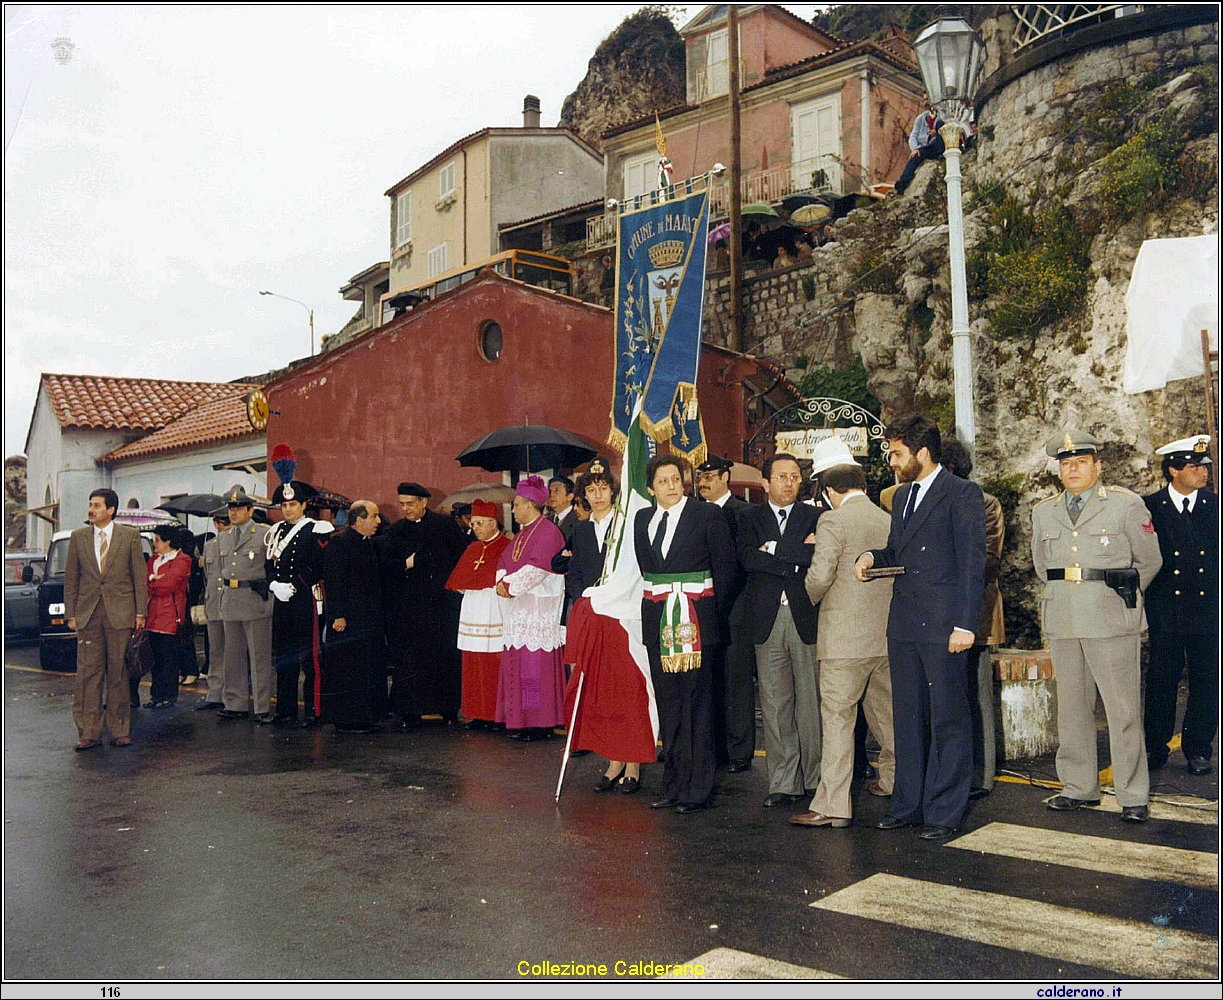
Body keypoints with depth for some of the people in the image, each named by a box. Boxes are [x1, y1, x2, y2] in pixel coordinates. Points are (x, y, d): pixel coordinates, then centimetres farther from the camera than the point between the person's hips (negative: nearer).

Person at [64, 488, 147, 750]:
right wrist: (71, 614, 4)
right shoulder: (78, 537, 10)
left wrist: (140, 612, -1)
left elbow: (139, 575, 4)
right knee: (89, 673, 0)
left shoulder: (130, 536, 4)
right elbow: (70, 578, 11)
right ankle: (89, 733, 5)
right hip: (87, 615, 2)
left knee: (118, 674, 3)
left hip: (120, 613, -2)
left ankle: (119, 731, 10)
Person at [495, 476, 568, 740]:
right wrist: (502, 582, -4)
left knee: (535, 665, -8)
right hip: (517, 609, 9)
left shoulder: (548, 532, -9)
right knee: (516, 664, 9)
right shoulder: (522, 533, 19)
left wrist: (510, 586, -15)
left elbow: (537, 568, -19)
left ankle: (541, 723, -3)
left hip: (538, 609, -9)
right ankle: (520, 721, 15)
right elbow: (504, 561, 15)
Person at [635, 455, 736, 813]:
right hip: (658, 621, 5)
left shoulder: (707, 514, -2)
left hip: (695, 621, -5)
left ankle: (697, 789, 6)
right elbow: (644, 567, 14)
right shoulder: (643, 519, 11)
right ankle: (674, 785, 21)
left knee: (697, 706, -2)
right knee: (668, 704, 11)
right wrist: (659, 602, 6)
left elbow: (725, 565, 1)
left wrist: (712, 610, 1)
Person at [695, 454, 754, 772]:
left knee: (736, 683, 1)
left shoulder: (743, 513, -6)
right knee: (709, 682, 12)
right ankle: (713, 749, 22)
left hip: (734, 611, -6)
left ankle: (739, 752, 9)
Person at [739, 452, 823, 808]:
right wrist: (797, 556, -9)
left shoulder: (815, 516, 8)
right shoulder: (751, 517, 11)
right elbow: (748, 557, -6)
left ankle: (815, 778, 14)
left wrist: (775, 548, -9)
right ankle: (783, 783, 10)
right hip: (767, 619, 1)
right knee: (774, 703, 3)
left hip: (806, 618, -1)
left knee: (810, 700, 2)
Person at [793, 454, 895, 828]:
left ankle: (833, 805, -6)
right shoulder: (888, 521, 9)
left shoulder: (833, 521, -11)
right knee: (885, 710, 22)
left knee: (837, 717, -5)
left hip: (846, 636, -7)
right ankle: (894, 780, 39)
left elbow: (819, 575, -17)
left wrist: (806, 601, 2)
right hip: (886, 632, 7)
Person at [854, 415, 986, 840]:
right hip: (904, 622, 8)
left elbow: (972, 564, -11)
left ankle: (944, 812, 11)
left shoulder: (962, 494, -6)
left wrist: (965, 624, -16)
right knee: (907, 717, 14)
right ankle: (908, 804, 24)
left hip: (943, 625, -8)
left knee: (948, 720, 2)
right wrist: (871, 557, 4)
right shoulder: (902, 495, 17)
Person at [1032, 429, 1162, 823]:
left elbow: (1149, 561, 9)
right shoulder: (1043, 512, 12)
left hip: (1112, 622, -4)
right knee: (1072, 707, 9)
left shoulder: (1127, 505, 1)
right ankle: (1079, 788, 19)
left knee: (1123, 709, -2)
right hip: (1062, 623, 4)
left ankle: (1133, 795, 7)